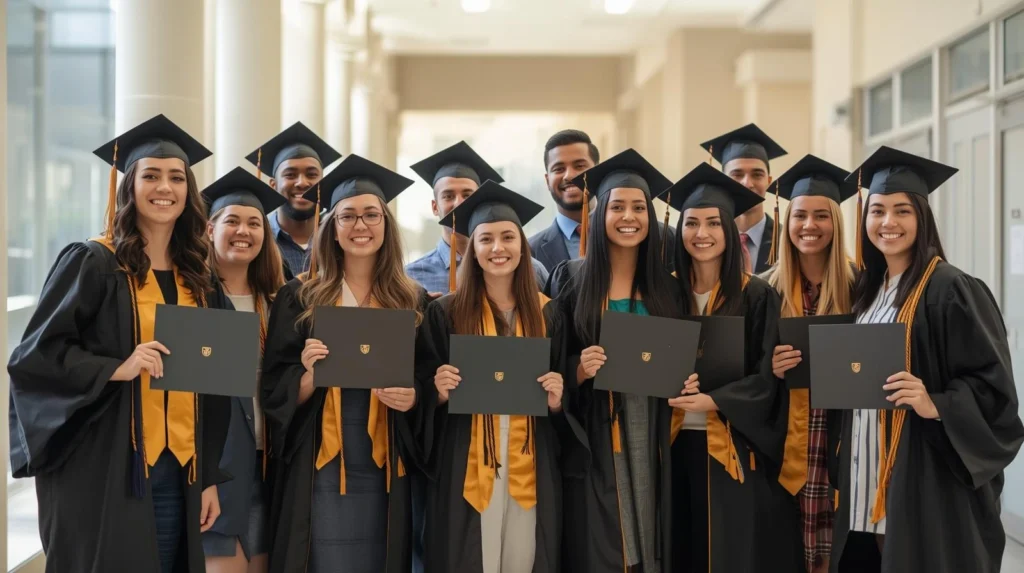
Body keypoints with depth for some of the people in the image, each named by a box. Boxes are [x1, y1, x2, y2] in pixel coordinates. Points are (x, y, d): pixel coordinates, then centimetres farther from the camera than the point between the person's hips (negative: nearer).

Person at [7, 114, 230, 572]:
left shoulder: (196, 279, 12)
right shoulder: (91, 263, -5)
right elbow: (34, 355, -9)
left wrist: (209, 477, 11)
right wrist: (118, 368, -23)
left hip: (175, 472, 5)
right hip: (104, 473, -5)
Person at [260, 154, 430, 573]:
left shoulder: (411, 301, 7)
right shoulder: (301, 296, 2)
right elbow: (274, 390, 0)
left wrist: (413, 397, -12)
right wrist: (309, 375, -20)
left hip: (383, 470, 2)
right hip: (319, 470, -1)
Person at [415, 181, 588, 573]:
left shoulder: (547, 314, 7)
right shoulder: (445, 313, 0)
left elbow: (563, 398, 12)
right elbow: (425, 391, 3)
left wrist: (557, 400, -9)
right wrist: (439, 391, -17)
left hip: (530, 468, 2)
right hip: (466, 468, -2)